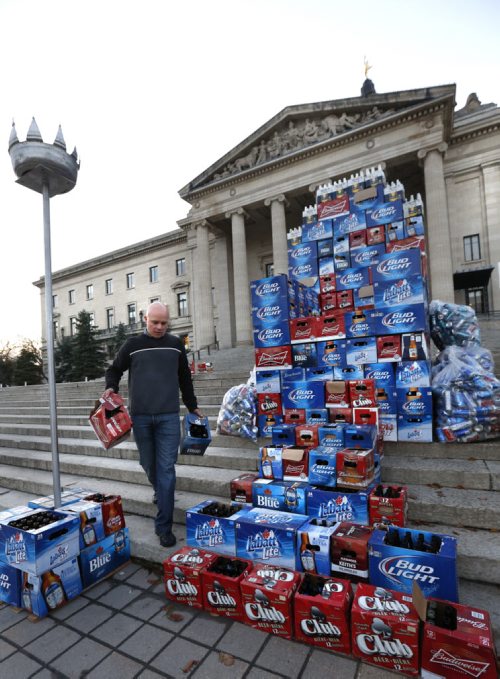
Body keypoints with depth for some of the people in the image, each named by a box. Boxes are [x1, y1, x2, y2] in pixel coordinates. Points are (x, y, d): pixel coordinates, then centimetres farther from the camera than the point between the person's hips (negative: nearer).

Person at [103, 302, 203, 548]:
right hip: (140, 416, 1)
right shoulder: (132, 345, 4)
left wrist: (192, 406, 19)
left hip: (169, 416, 0)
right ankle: (159, 490, 45)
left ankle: (163, 526, 6)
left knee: (166, 469, -3)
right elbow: (114, 370, 14)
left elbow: (184, 378, 15)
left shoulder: (176, 344, 7)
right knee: (148, 463, 13)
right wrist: (111, 387, -7)